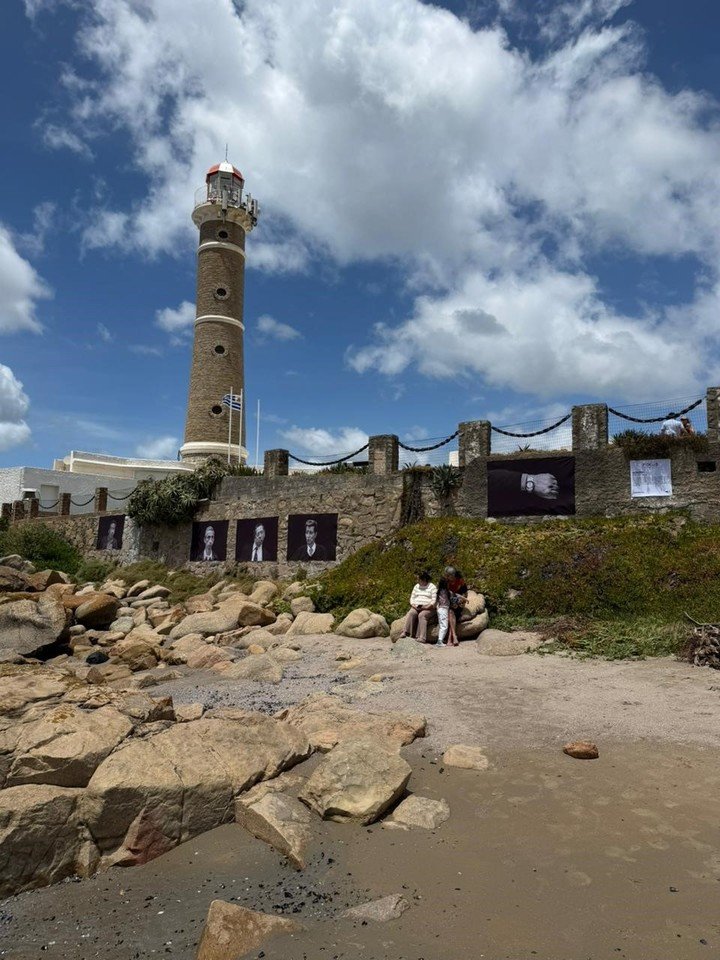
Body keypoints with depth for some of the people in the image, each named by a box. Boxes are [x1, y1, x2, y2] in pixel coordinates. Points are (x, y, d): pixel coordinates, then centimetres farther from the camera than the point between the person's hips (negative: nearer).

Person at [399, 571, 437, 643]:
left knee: (422, 615, -35)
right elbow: (412, 598, 14)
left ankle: (422, 637, -41)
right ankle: (405, 632, -39)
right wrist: (414, 605, -6)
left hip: (428, 609, -4)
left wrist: (424, 607, -17)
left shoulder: (432, 587, 1)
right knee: (410, 613, -28)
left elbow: (433, 602, -6)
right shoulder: (416, 586, 18)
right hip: (416, 608, 4)